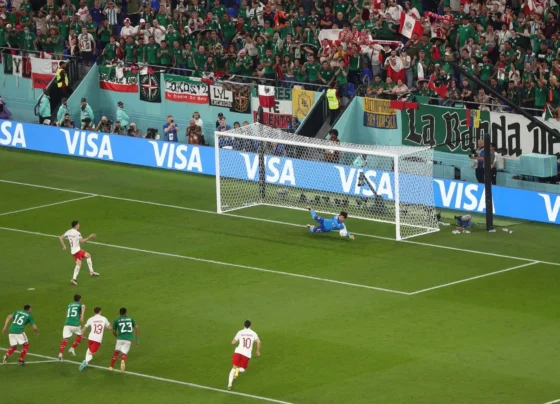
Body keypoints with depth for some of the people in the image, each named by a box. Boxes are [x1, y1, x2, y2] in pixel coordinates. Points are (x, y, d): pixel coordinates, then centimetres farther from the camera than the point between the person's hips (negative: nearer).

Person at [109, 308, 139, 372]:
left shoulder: (116, 321, 8)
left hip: (120, 339, 0)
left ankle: (111, 366, 20)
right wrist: (137, 339, 6)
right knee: (124, 353, 7)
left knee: (116, 351, 21)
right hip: (129, 339, 0)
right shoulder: (130, 319, 13)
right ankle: (123, 361, -28)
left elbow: (114, 332, 12)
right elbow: (137, 328, 5)